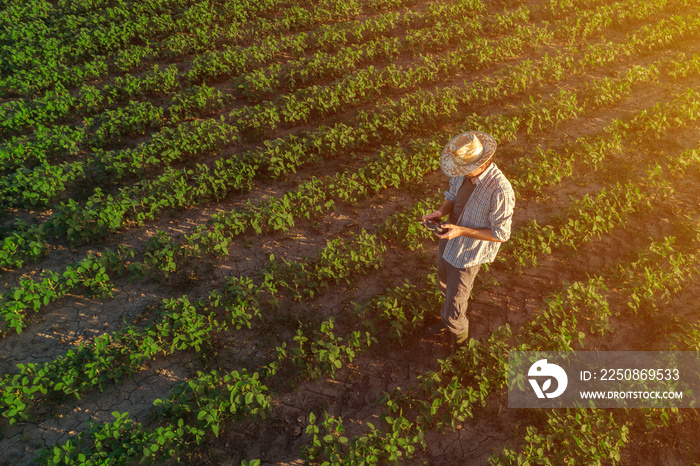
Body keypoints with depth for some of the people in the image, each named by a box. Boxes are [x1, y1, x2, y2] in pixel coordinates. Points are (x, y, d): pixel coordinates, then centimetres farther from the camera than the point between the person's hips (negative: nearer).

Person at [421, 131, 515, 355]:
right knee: (446, 287, 31)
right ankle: (450, 320, 61)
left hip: (467, 255, -7)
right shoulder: (463, 172, -13)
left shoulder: (500, 191, -34)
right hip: (448, 241, 7)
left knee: (453, 308, 7)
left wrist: (462, 231, -31)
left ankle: (459, 334, 42)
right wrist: (441, 212, -14)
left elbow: (501, 234, -23)